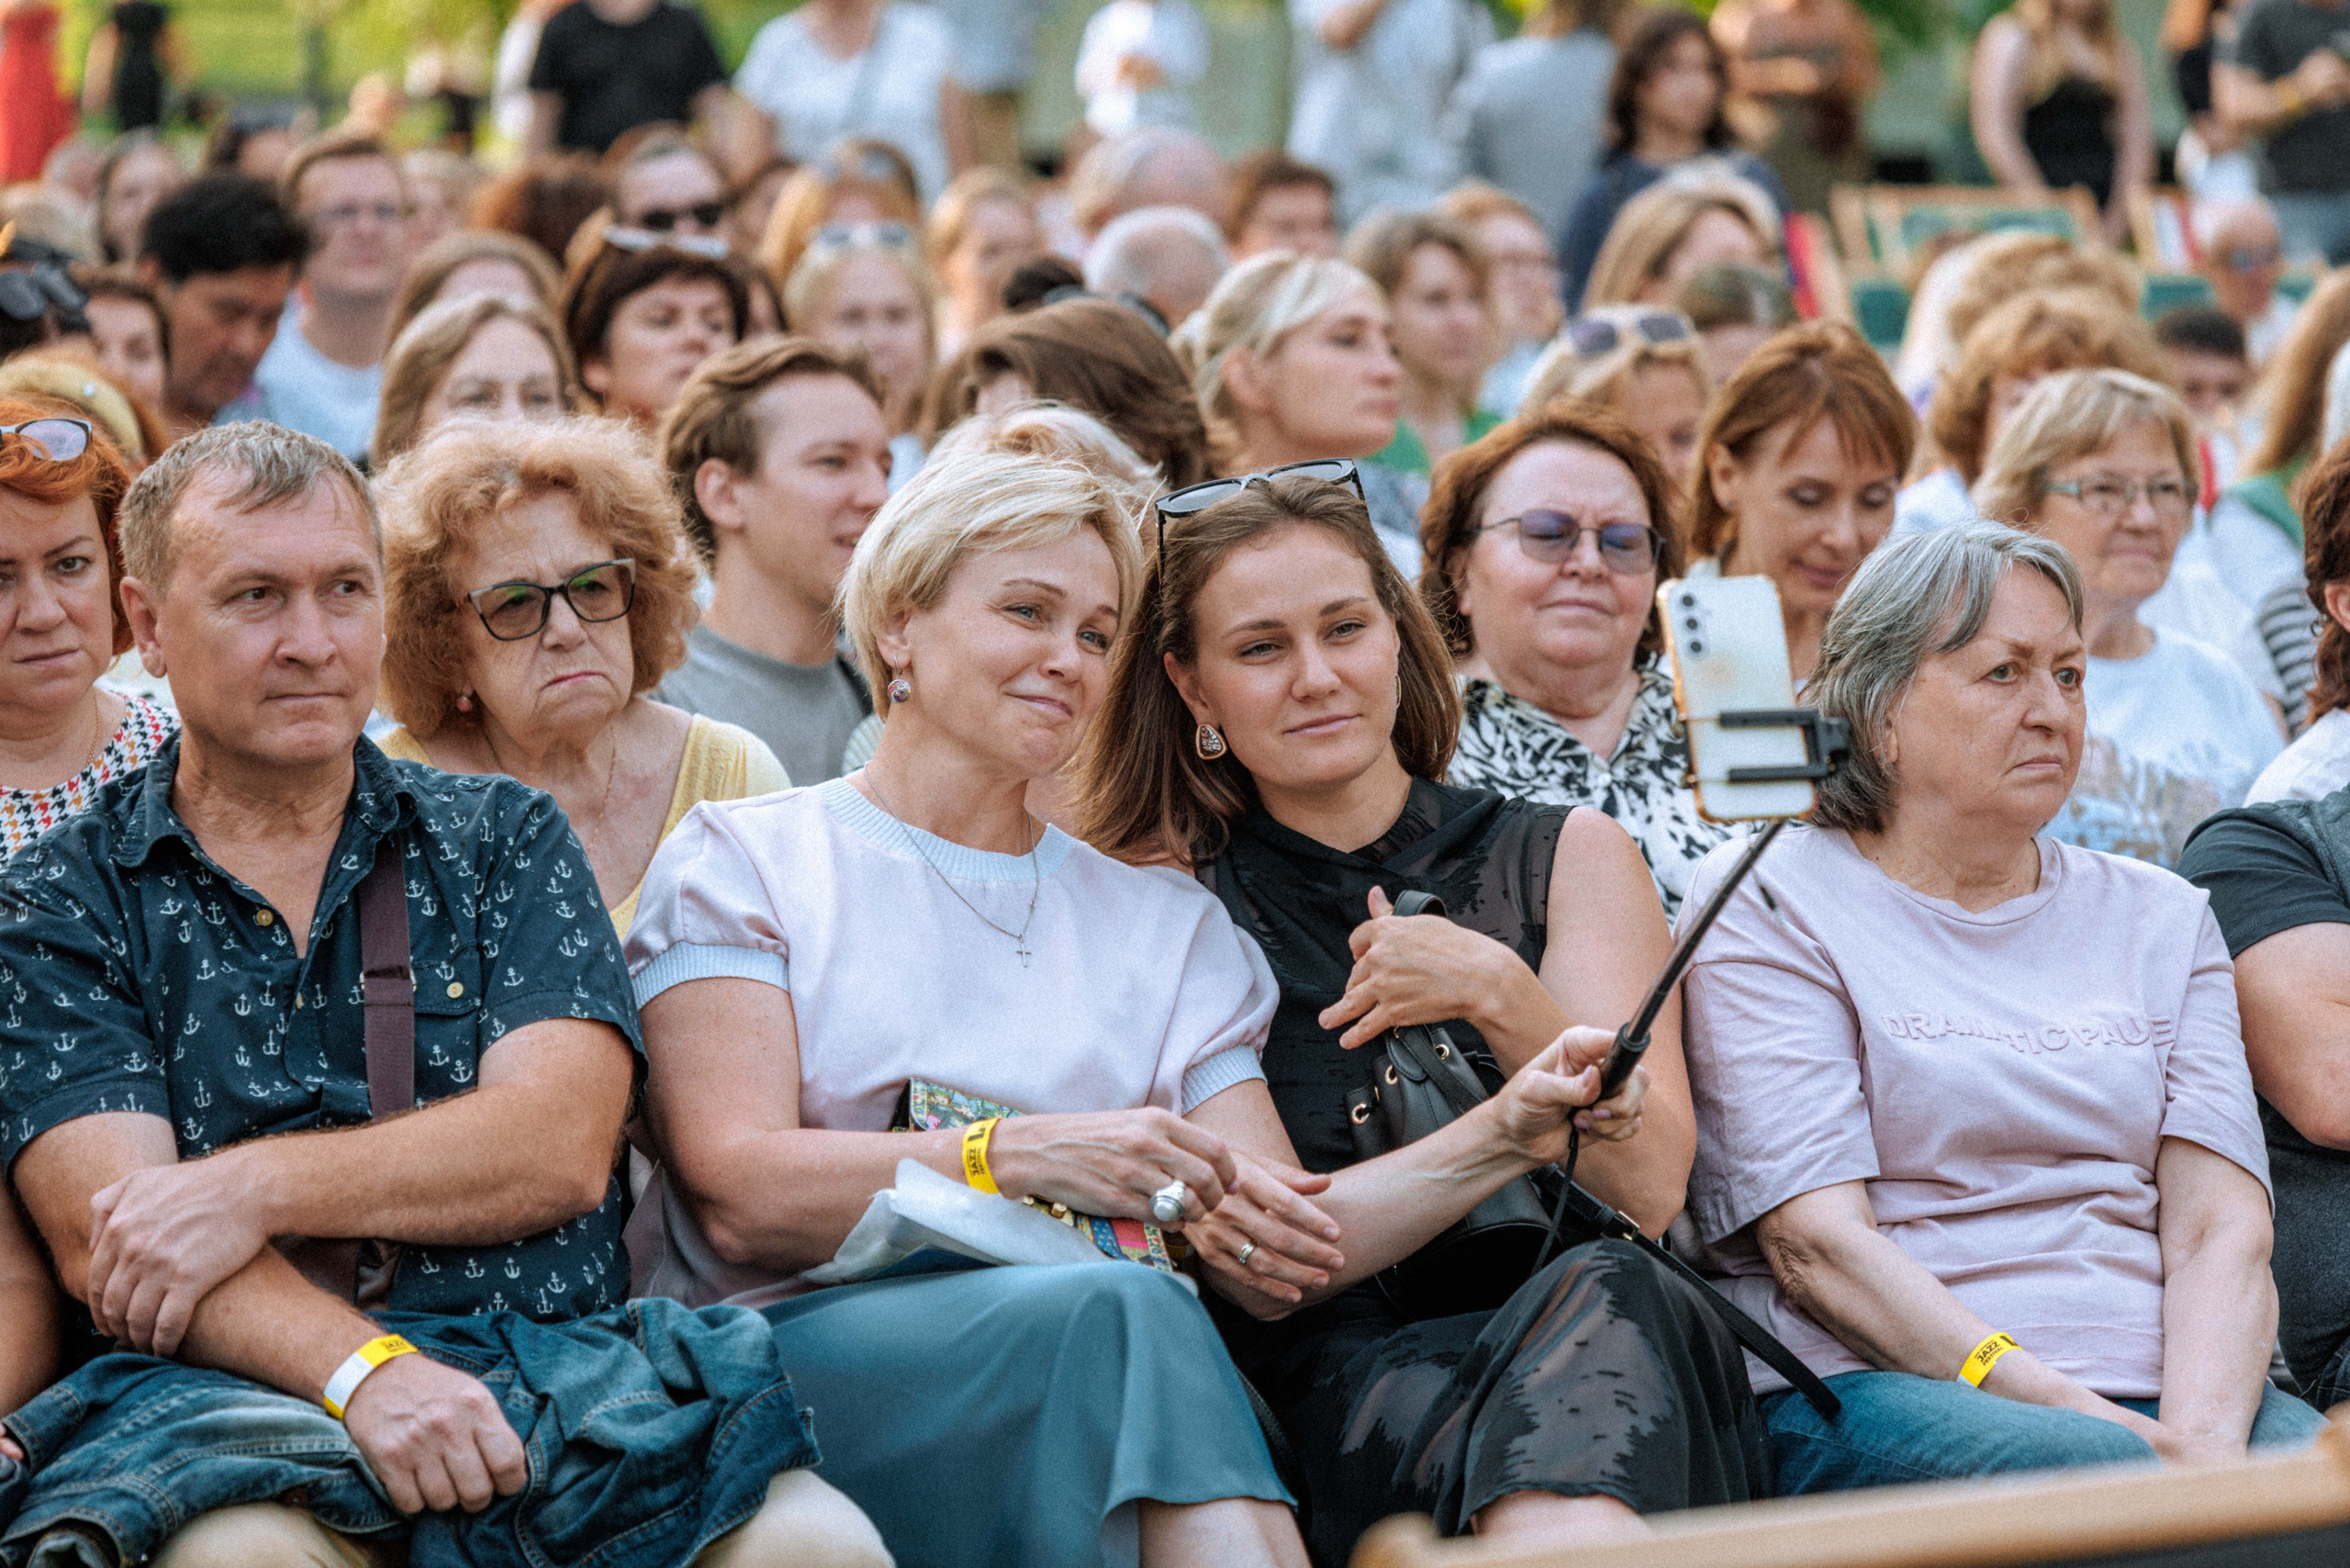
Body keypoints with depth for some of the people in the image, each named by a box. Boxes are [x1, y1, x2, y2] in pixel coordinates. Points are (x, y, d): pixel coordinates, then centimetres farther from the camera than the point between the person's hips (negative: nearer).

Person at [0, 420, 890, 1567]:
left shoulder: (503, 839, 17)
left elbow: (561, 1148, 1)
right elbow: (104, 1250, -4)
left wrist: (258, 1185, -12)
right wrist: (364, 1371, -22)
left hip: (554, 1364, 2)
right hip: (252, 1389, -1)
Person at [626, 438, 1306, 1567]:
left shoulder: (1168, 925, 26)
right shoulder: (743, 862, 13)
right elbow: (739, 1195, -3)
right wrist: (1016, 1157, -14)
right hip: (798, 1344, -3)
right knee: (1127, 1313, -35)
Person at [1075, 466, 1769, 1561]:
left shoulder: (1570, 857, 17)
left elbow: (1649, 1190, 6)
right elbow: (1266, 1271, -1)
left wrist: (1497, 991, -11)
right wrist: (1509, 1130, -17)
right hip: (1347, 1378, -3)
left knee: (1599, 1295, -35)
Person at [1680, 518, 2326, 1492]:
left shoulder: (2161, 918, 21)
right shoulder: (1767, 902, 6)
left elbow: (2220, 1226, 7)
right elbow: (1816, 1242, -6)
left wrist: (2203, 1437, -15)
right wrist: (2066, 1411, -18)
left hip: (2169, 1384, 4)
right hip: (1873, 1388, -4)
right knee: (2100, 1478, -35)